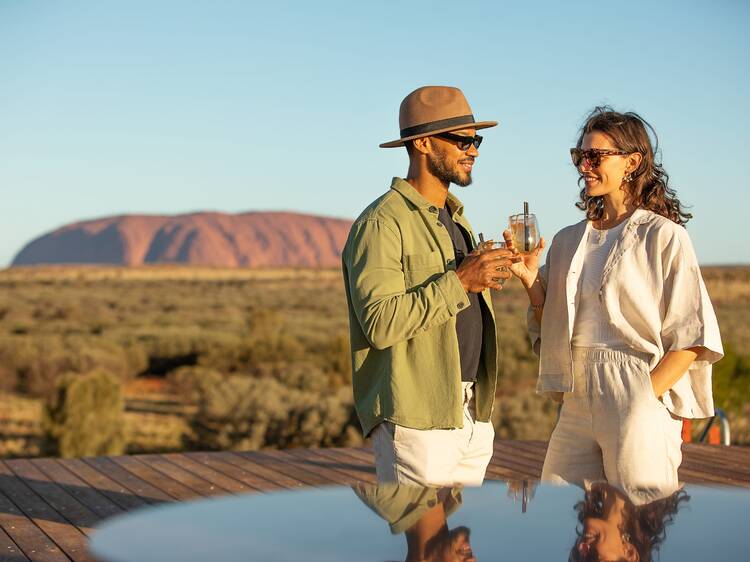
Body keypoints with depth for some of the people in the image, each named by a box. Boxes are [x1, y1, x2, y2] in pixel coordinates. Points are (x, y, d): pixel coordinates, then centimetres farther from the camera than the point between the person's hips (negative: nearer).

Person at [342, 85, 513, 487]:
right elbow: (380, 323, -22)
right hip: (417, 419, -9)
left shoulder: (456, 221, 19)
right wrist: (458, 282, -21)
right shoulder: (382, 223, -11)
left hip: (471, 414, 9)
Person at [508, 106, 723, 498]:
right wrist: (530, 282, -1)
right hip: (577, 406, 6)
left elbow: (694, 337, -8)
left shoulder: (663, 236, -4)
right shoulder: (568, 241, 13)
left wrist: (645, 396, -15)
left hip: (640, 408, -5)